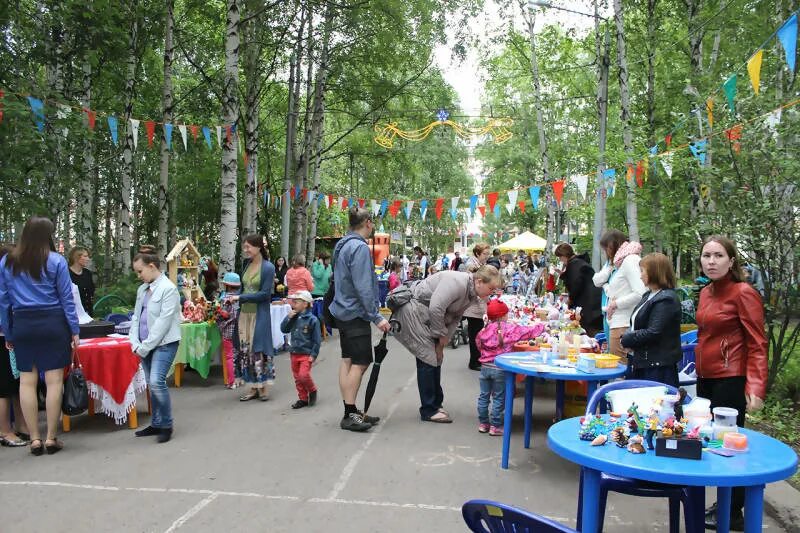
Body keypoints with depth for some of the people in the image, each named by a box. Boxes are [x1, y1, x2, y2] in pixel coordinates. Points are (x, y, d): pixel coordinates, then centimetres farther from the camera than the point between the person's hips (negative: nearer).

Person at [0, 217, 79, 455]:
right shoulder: (56, 261, -4)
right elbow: (66, 298, -4)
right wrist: (74, 330, 1)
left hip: (22, 325, 3)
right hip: (52, 324, -3)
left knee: (27, 381, 7)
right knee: (54, 380, 1)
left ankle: (35, 439, 10)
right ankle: (51, 438, 4)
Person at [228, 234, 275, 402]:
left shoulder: (268, 268, -11)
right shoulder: (246, 264, 9)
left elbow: (265, 294, -15)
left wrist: (240, 298, -15)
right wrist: (233, 297, 0)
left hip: (259, 314, -6)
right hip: (244, 313, 6)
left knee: (259, 350, -1)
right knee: (246, 350, 7)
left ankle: (263, 387, 11)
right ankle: (252, 387, 15)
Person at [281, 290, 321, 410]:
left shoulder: (312, 319, -12)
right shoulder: (293, 318, 4)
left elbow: (317, 339, -9)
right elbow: (283, 329, 5)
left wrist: (313, 355, -12)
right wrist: (288, 317, -9)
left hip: (306, 354, -6)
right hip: (294, 353, 6)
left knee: (303, 375, -16)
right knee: (297, 378, 11)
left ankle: (312, 391, 12)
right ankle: (303, 398, 25)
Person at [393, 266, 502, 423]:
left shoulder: (472, 293, 3)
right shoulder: (458, 283, -27)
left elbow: (455, 318, 5)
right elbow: (436, 308, -32)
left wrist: (442, 342, -5)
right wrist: (442, 335, -18)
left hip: (426, 318, 10)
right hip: (413, 311, -10)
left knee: (436, 358, 11)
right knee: (428, 359, -8)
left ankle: (435, 404, 22)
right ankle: (429, 410, 1)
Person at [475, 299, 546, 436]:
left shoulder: (483, 331, 1)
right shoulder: (510, 329, -11)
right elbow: (529, 332, -5)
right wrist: (541, 326, 12)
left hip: (485, 367, 5)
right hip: (500, 369, -4)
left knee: (484, 396, 13)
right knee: (498, 398, 5)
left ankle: (483, 423, 23)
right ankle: (495, 426, 11)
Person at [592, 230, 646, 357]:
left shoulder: (630, 260, -13)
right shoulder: (617, 262, 16)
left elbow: (640, 293, -22)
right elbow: (596, 281, 14)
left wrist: (615, 303, -12)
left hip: (624, 324, -10)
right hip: (614, 321, 10)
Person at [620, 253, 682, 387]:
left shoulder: (666, 300, -16)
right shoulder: (648, 295, 14)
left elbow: (652, 333, -22)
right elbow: (638, 325, 20)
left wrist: (626, 340, -10)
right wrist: (628, 339, 0)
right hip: (643, 363, 9)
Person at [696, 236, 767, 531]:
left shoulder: (743, 293, -11)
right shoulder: (706, 292, 10)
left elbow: (757, 344, -14)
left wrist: (755, 388, -22)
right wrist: (698, 373, 16)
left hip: (730, 380, -7)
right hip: (705, 379, 7)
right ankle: (724, 505, 27)